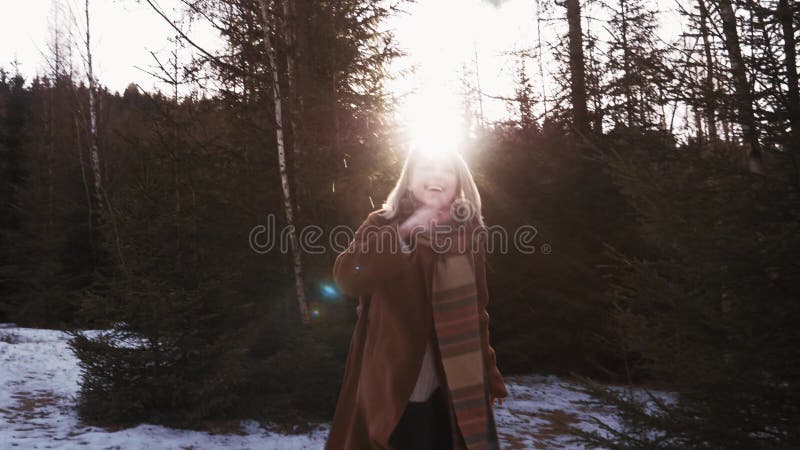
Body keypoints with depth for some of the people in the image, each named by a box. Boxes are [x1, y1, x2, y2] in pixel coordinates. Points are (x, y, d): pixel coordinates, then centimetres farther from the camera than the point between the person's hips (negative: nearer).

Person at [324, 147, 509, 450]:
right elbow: (346, 279, -20)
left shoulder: (468, 234, 5)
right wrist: (402, 235, -25)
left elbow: (476, 312, 12)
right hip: (390, 388, -3)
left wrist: (489, 375, 14)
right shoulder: (383, 224, -3)